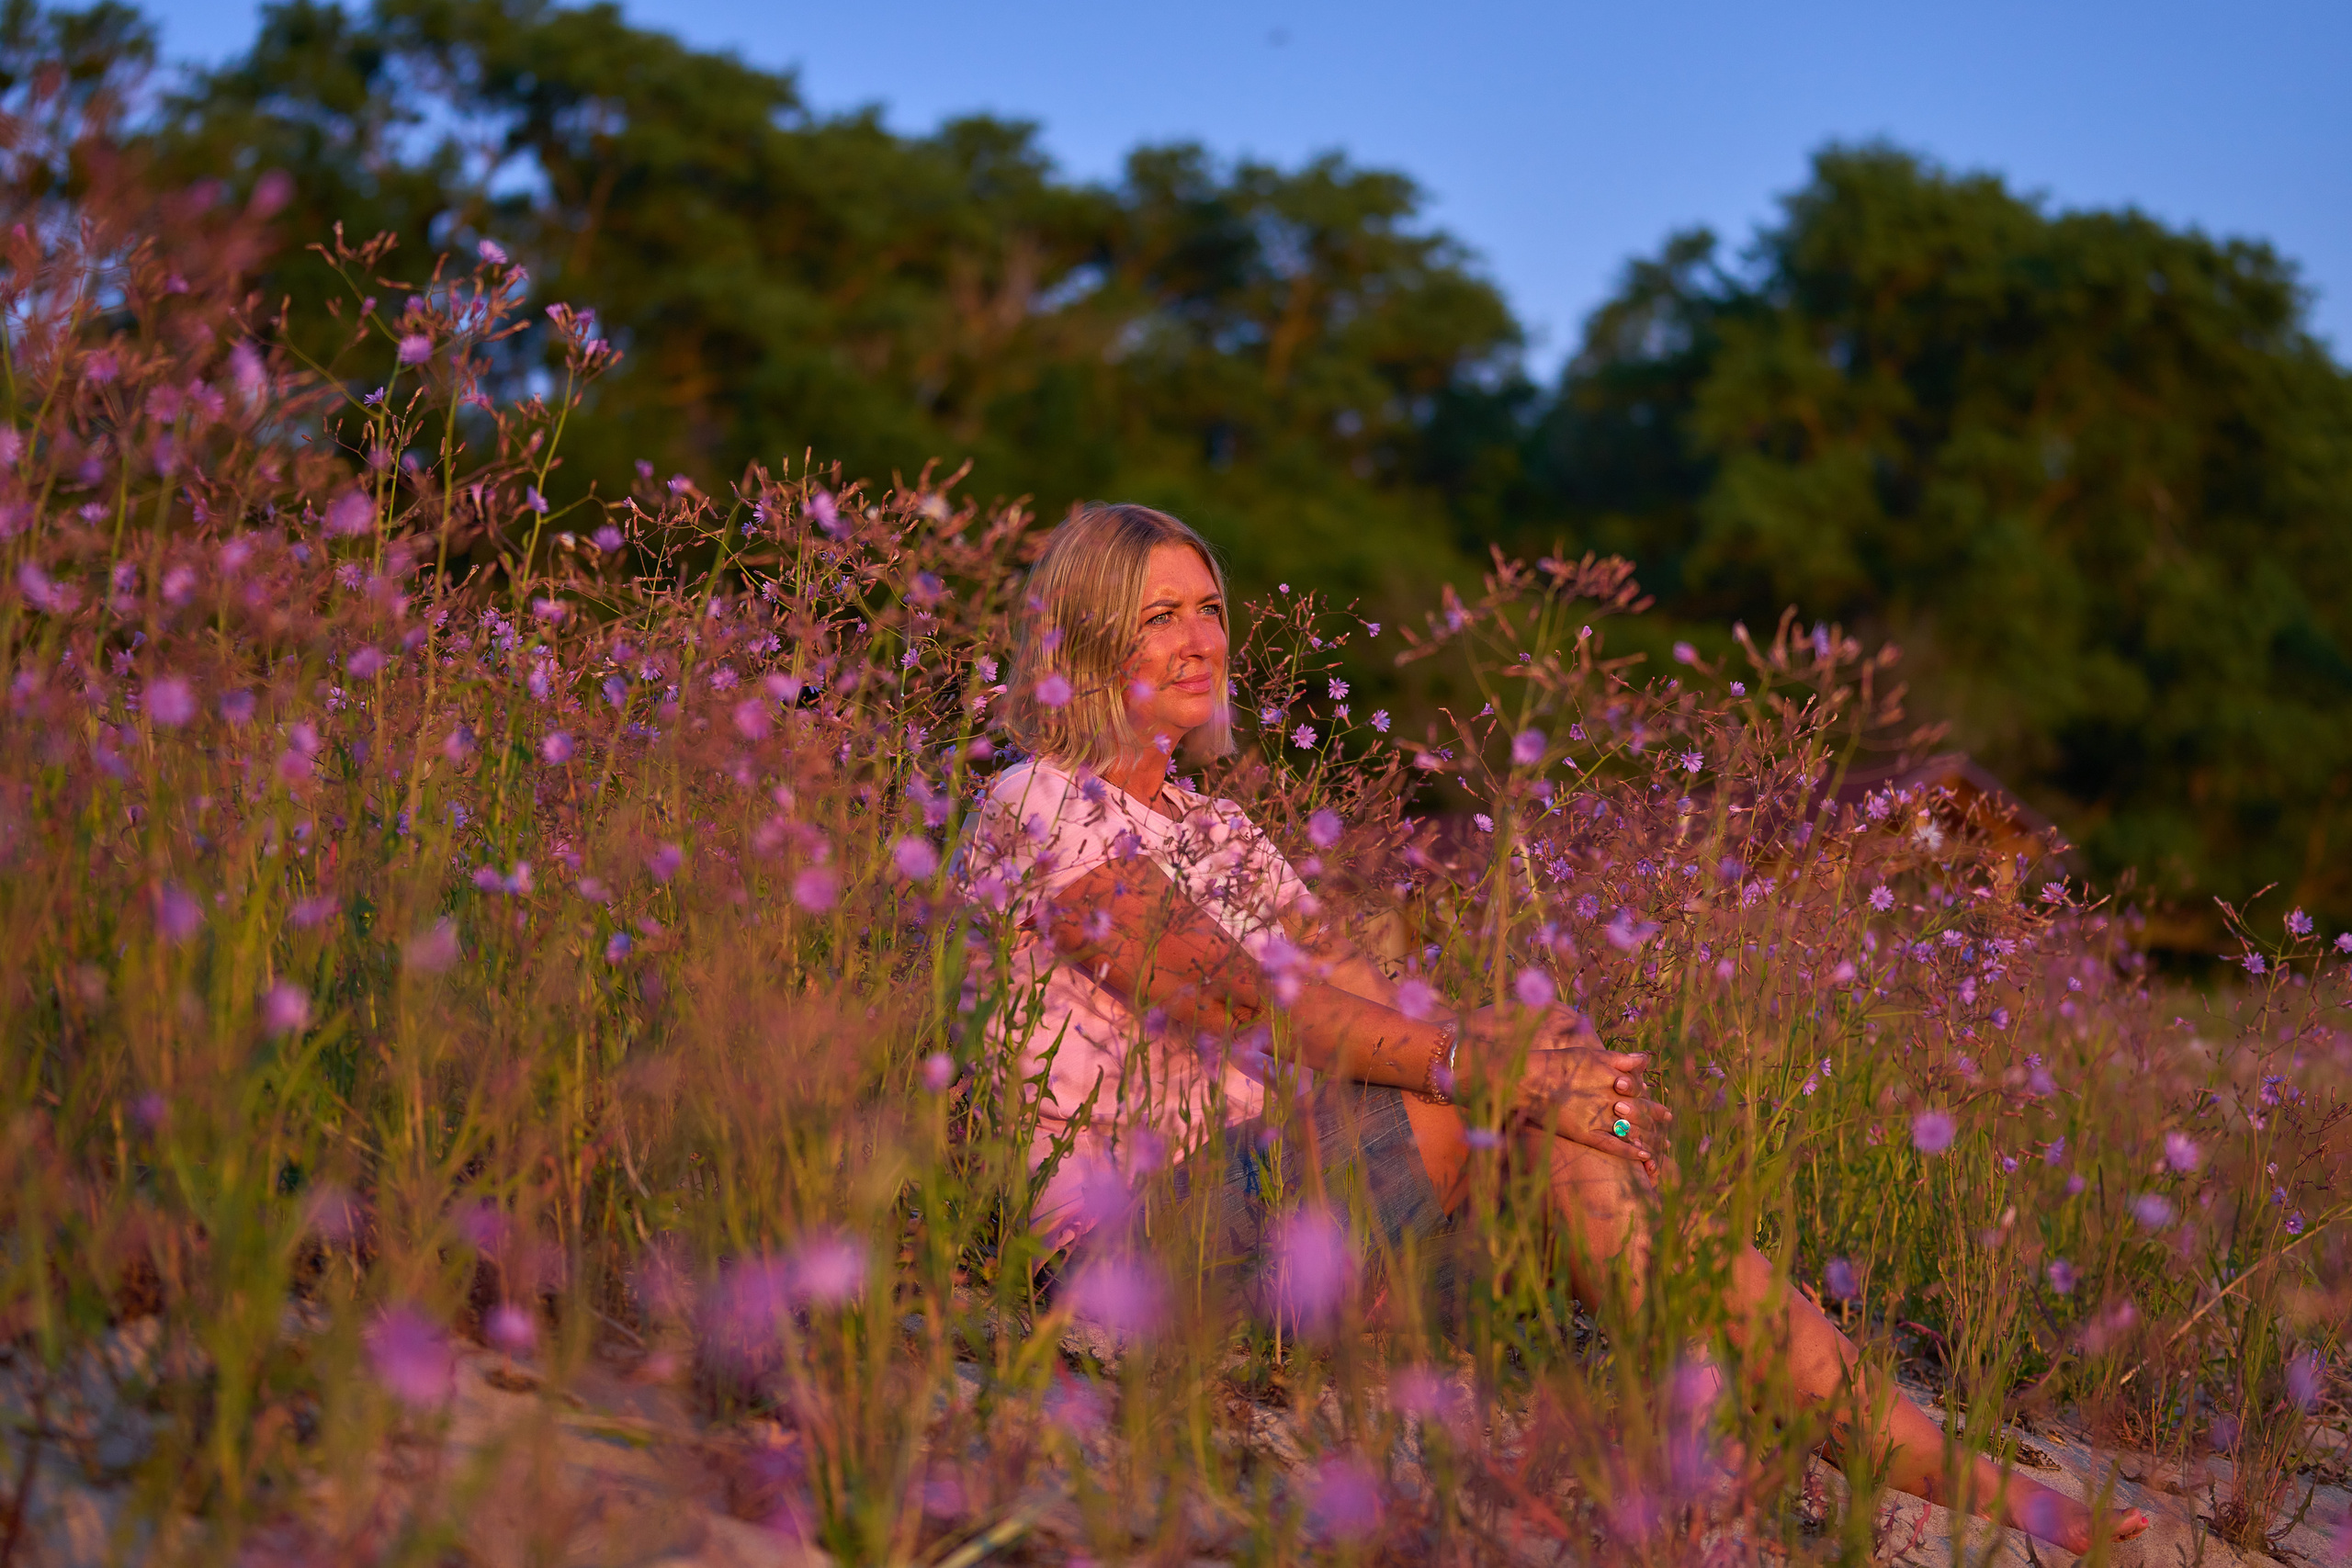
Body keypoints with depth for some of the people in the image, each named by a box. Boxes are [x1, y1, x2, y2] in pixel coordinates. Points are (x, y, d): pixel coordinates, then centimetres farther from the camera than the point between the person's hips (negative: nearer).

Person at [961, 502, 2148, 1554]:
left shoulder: (1215, 833, 22)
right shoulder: (1041, 808, -3)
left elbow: (1371, 999, 9)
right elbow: (1230, 996, -17)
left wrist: (1547, 1071, -11)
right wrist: (1474, 1058, -23)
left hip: (1253, 1186, 7)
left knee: (1572, 1139, -19)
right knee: (1504, 1092, -25)